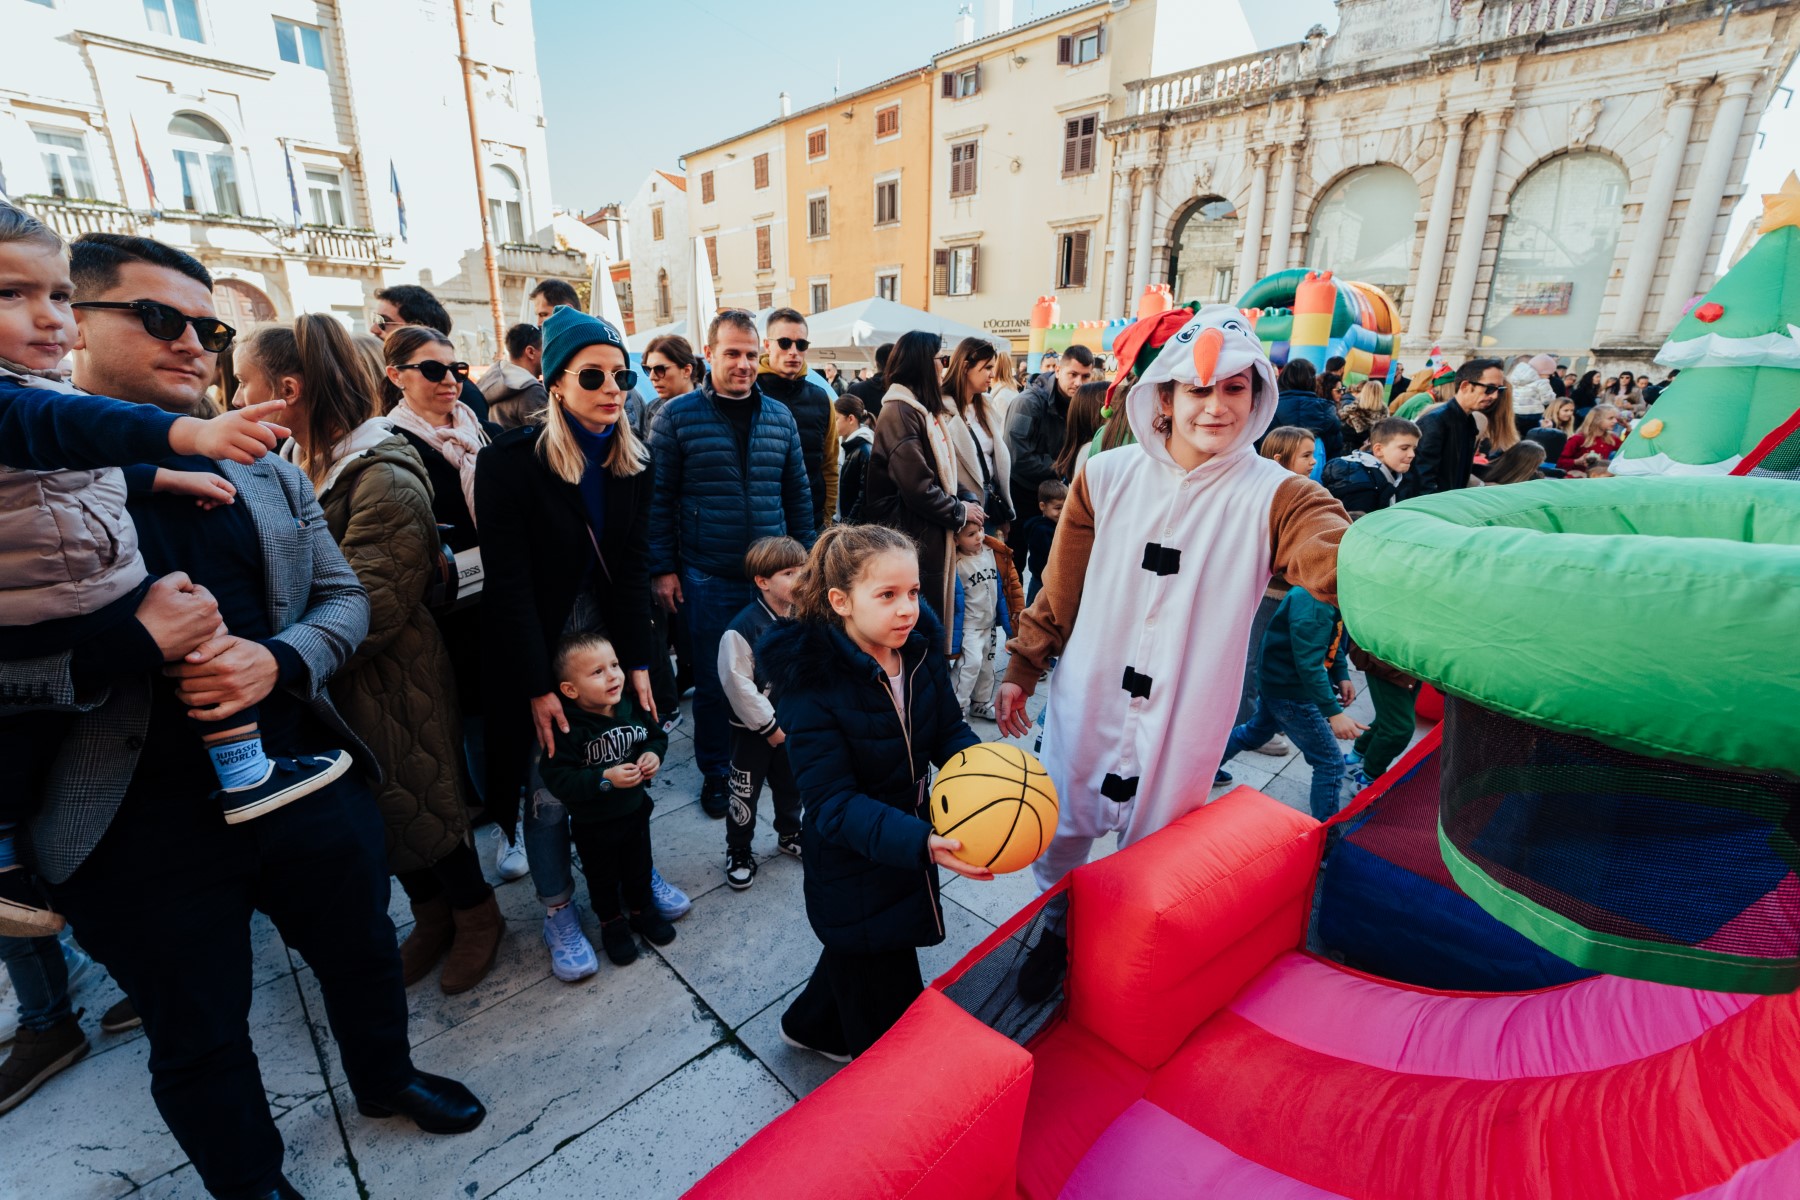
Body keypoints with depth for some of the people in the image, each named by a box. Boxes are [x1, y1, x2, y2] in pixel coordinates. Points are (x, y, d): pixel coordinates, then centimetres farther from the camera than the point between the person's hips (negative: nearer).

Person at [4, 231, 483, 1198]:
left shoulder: (270, 479, 5)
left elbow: (345, 598, 6)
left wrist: (280, 660, -13)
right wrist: (128, 645, -25)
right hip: (145, 829, -3)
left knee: (364, 953, 23)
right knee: (200, 1044, 18)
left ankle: (386, 1078, 53)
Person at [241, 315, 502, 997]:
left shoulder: (383, 479, -21)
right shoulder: (290, 465, 4)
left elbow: (366, 611, -23)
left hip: (392, 685, -7)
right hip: (329, 685, 8)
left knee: (418, 805, 7)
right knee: (377, 811, 18)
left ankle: (476, 914, 31)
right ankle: (431, 915, 39)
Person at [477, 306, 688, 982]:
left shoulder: (633, 462, -1)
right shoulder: (511, 462, -15)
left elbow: (634, 567, -2)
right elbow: (509, 583, -16)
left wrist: (639, 662, -7)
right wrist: (538, 686, -16)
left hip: (611, 631, 4)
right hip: (539, 643, -4)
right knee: (550, 785, 5)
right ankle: (558, 912, 26)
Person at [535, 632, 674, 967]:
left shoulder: (632, 707, -14)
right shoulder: (567, 729, -29)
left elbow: (656, 735, 3)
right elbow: (558, 781, -30)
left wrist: (653, 754, -18)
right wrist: (605, 778, -36)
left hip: (635, 810, 4)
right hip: (593, 825, -4)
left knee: (639, 867, 25)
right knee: (603, 878, 21)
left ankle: (642, 909, 50)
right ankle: (612, 922, 46)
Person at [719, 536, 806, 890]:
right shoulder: (743, 628, -24)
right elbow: (738, 684, -22)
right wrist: (770, 726, -16)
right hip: (753, 728, -5)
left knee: (790, 783, 23)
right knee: (745, 792, 10)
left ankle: (790, 834, 46)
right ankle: (738, 851, 30)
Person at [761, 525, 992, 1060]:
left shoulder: (921, 648, -10)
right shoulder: (811, 684, -28)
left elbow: (949, 731, -2)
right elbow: (834, 805, -28)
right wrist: (922, 844, -42)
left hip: (910, 835, 7)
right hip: (852, 867, -6)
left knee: (859, 953, 31)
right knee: (889, 1017, 10)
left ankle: (813, 1025, 61)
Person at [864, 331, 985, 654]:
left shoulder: (926, 409, 15)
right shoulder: (899, 411, -16)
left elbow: (945, 468, 17)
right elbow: (917, 487, -21)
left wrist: (968, 499, 0)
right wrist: (960, 511, -9)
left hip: (934, 536, 10)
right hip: (914, 539, -10)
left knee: (936, 621, 16)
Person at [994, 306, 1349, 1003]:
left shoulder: (1274, 495, -10)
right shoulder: (1106, 477, -5)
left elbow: (1342, 559, -30)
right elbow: (1059, 590, 2)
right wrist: (1021, 670, 5)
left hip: (1182, 717, -1)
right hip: (1088, 700, 2)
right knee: (1061, 829, 17)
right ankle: (1056, 929, 47)